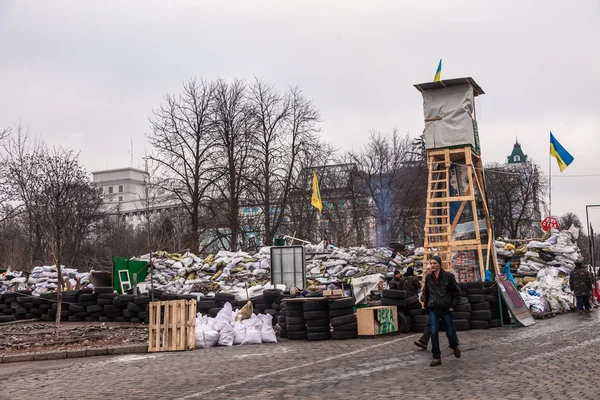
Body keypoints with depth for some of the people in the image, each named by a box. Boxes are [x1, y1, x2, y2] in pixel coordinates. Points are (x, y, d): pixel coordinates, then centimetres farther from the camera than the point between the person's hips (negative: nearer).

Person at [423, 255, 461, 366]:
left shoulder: (448, 276, -6)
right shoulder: (428, 277, 4)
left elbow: (457, 291, 1)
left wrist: (453, 305, -4)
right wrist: (427, 307, 11)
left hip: (446, 309, -2)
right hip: (433, 310, 2)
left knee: (450, 333, 5)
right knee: (434, 333, -7)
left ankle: (455, 347, 39)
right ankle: (436, 358, 1)